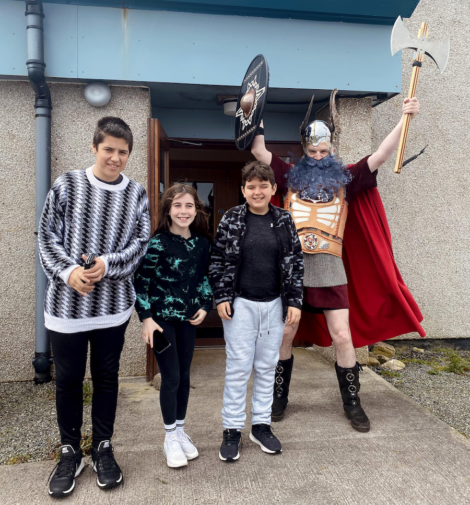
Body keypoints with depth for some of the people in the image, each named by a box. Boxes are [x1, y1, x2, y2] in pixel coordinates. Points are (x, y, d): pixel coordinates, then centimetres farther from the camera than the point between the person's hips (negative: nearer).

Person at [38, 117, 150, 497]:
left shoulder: (137, 195, 3)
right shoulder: (67, 186, -2)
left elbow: (140, 244, -1)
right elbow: (47, 237, -2)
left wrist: (107, 264, -17)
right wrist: (68, 271, -18)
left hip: (114, 304, 1)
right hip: (66, 303, -1)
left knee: (107, 376, 14)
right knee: (68, 379, 10)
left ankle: (103, 448, 32)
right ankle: (70, 451, 31)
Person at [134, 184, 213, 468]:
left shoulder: (202, 243, 3)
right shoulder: (158, 243, -12)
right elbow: (142, 281, -11)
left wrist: (205, 306, 2)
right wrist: (146, 318, -14)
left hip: (188, 318, 5)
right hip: (161, 318, -5)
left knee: (184, 375, 13)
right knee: (171, 377, 0)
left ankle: (181, 431, 30)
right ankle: (171, 438, 19)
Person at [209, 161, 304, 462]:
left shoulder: (284, 221, 3)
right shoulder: (232, 220, -3)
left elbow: (296, 262, 5)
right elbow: (218, 260, 0)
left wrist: (295, 301, 0)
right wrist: (221, 297, -6)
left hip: (274, 305, 2)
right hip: (240, 304, -2)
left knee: (267, 367, 12)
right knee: (238, 367, 3)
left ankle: (261, 425, 27)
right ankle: (232, 429, 17)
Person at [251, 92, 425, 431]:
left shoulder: (345, 179, 10)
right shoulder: (291, 177, 11)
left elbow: (381, 156, 3)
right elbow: (259, 151, 8)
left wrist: (405, 119, -5)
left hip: (330, 267, 0)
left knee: (343, 337, 1)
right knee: (284, 335, 7)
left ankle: (352, 404, 20)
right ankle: (279, 399, 26)